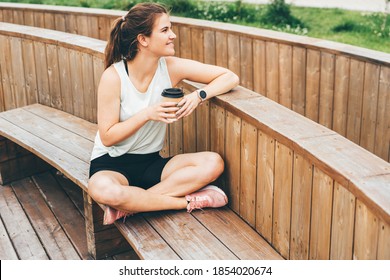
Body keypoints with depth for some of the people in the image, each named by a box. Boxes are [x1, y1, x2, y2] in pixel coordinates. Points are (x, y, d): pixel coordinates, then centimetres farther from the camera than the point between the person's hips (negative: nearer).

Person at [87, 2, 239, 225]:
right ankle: (189, 201, -21)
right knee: (102, 190, -39)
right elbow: (107, 137, -14)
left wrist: (199, 95, -23)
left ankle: (130, 205, -21)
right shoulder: (113, 76, -16)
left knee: (214, 163, -21)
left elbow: (230, 77, -5)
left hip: (152, 162, 4)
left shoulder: (171, 67, -7)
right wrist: (147, 114, -26)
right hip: (112, 164, -4)